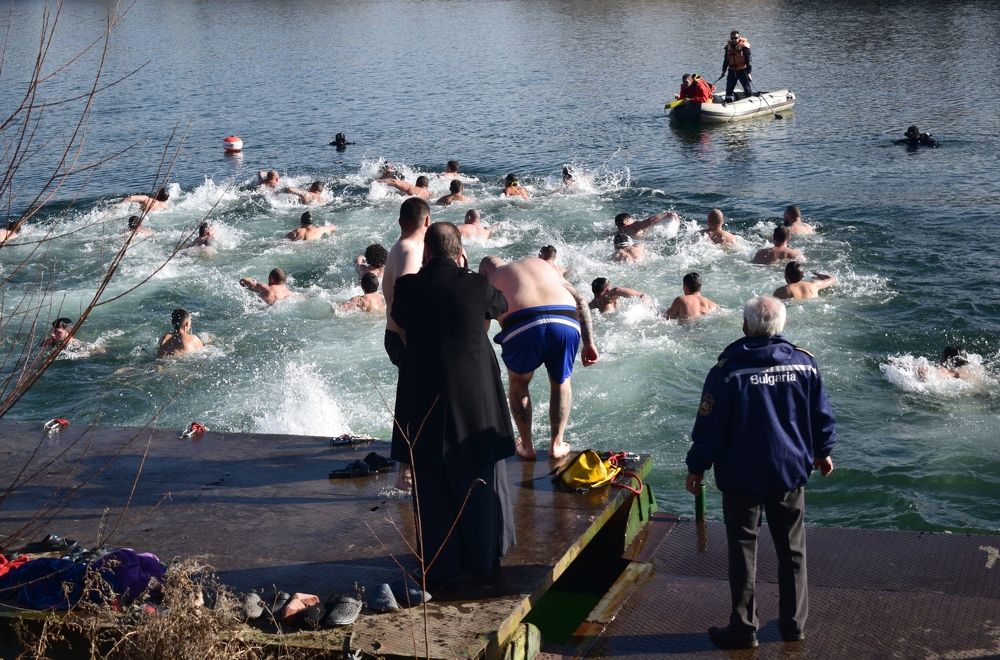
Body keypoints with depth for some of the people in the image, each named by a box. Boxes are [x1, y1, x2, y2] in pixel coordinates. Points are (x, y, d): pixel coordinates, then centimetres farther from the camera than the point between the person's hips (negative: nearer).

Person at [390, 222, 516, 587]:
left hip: (424, 396, 0)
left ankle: (440, 564, 17)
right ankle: (482, 557, 27)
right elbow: (500, 306, 14)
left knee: (432, 485, 11)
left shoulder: (407, 286, -9)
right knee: (479, 477, 16)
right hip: (475, 396, 0)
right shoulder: (477, 285, -9)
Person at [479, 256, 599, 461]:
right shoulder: (540, 264, 34)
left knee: (518, 382, 27)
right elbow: (580, 302, 23)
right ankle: (557, 445, 32)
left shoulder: (489, 281, 26)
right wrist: (589, 342, 20)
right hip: (566, 323, 2)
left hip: (522, 325, -2)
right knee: (560, 382, 29)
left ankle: (527, 447, 30)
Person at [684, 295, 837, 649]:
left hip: (741, 475, -3)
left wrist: (697, 467, 1)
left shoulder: (728, 369, -14)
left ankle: (743, 628, 11)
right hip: (790, 471, 3)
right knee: (792, 549, 15)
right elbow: (822, 415, 5)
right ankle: (794, 623, 24)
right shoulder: (804, 363, -4)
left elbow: (709, 424, -11)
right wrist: (822, 452, 22)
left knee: (743, 550, 6)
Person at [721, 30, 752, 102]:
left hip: (742, 70, -5)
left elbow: (748, 59, -11)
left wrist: (749, 73, -15)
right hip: (732, 71, 5)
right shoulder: (728, 46, 6)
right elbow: (726, 59, 16)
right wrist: (723, 71, 15)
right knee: (729, 89, 7)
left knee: (747, 88, -1)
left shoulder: (744, 46, -10)